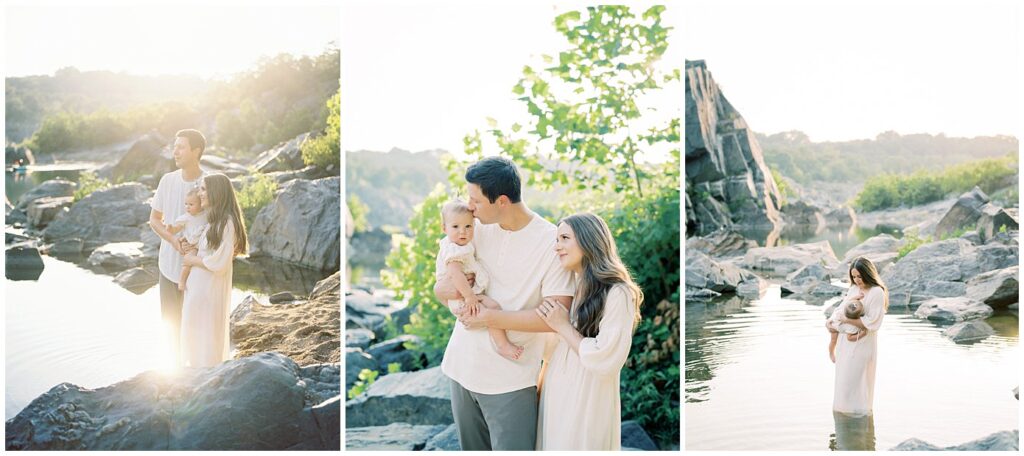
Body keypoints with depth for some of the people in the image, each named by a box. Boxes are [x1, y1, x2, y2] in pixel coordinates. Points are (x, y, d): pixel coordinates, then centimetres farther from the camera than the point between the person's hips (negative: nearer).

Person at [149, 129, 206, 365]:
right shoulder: (167, 180, -1)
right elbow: (154, 219, 7)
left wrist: (196, 244, -25)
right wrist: (173, 240, -12)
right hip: (169, 265, 4)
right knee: (172, 322, 15)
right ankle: (177, 368, 32)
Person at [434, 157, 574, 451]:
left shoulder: (552, 242, -14)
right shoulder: (478, 228, 2)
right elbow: (441, 287, 10)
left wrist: (490, 318, -17)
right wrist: (443, 288, -14)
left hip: (510, 381, -5)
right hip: (463, 370, 5)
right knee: (472, 449, 18)